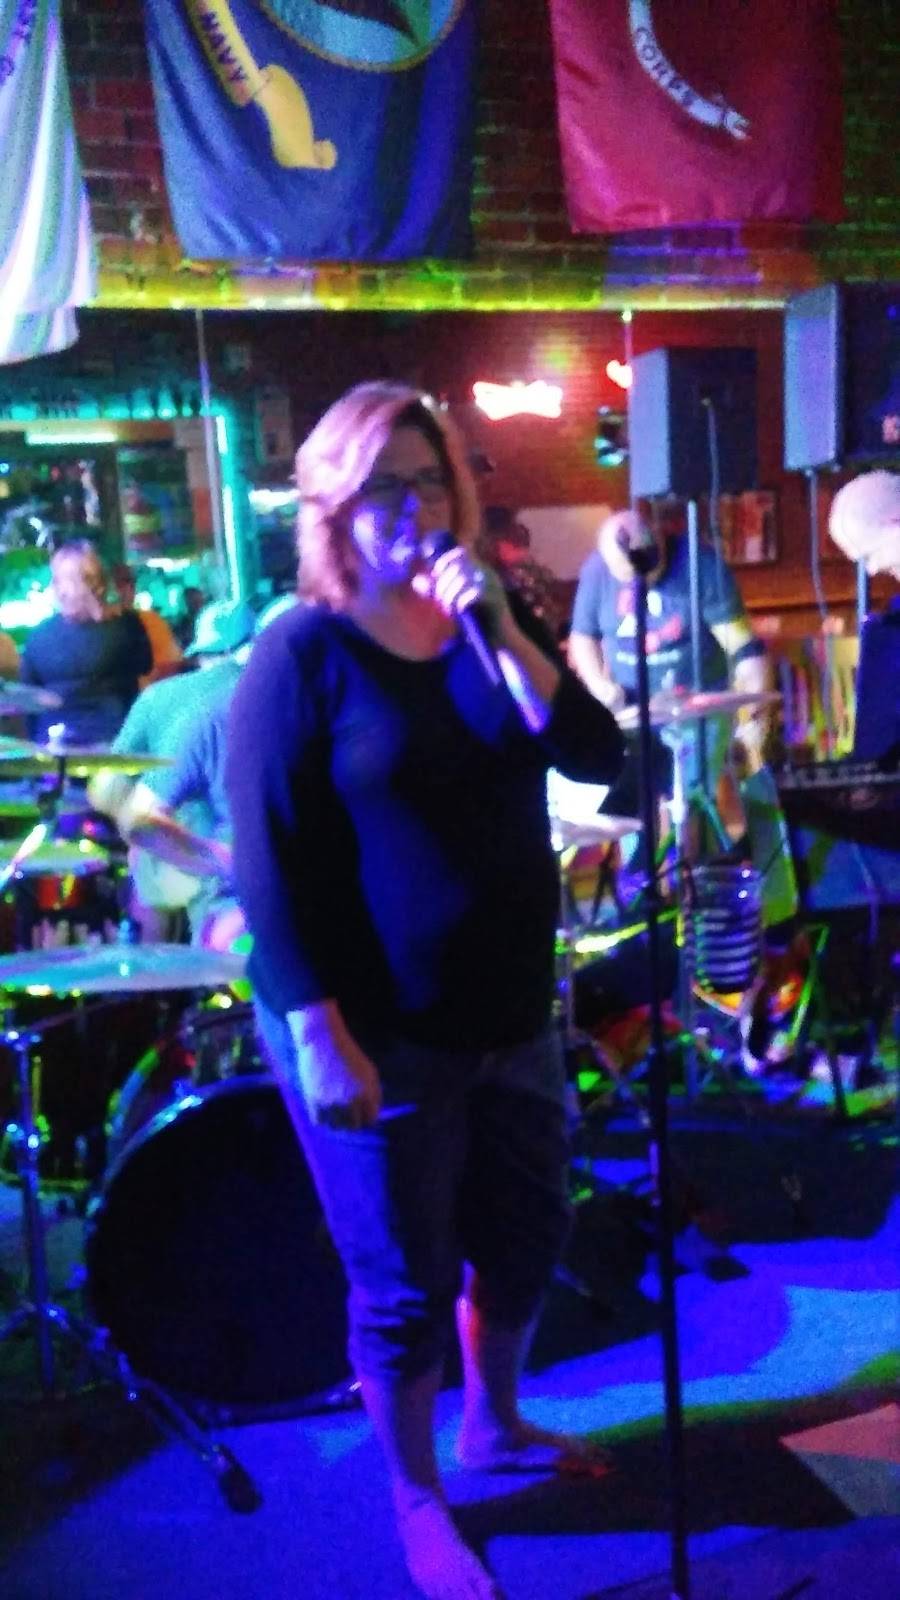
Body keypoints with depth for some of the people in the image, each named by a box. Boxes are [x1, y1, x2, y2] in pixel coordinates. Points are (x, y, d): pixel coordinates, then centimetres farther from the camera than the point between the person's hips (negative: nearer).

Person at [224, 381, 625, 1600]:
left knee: (526, 1235, 20)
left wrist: (504, 634, -19)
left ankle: (496, 1427, 47)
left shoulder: (487, 619, 5)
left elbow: (595, 756, -7)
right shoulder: (302, 654, -12)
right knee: (408, 1282, 8)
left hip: (511, 1012, 6)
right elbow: (271, 862, -16)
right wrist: (317, 1037, -21)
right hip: (380, 1033, -6)